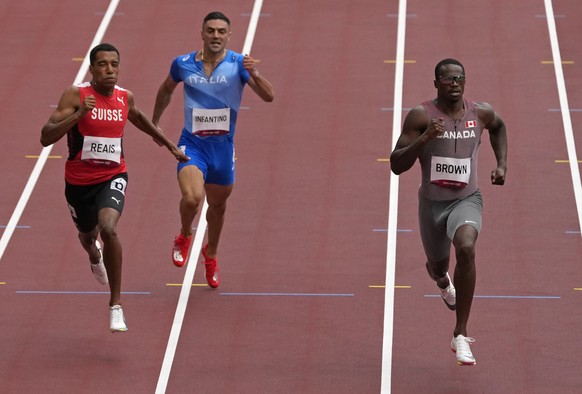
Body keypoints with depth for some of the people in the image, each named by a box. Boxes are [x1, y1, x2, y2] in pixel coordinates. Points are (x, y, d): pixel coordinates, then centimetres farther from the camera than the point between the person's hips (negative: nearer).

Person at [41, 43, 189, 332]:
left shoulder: (125, 97, -5)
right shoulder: (75, 95, -17)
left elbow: (138, 118, 21)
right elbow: (46, 138, -25)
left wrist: (170, 145, 30)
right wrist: (79, 114, -37)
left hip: (113, 177, 0)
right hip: (79, 181, 0)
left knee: (108, 228, -29)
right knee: (88, 234, 24)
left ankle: (116, 305, -18)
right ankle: (95, 256, 68)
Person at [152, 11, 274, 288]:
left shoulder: (238, 64, -8)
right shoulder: (183, 64, -3)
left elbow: (268, 96, -17)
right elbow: (166, 90, 18)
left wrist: (254, 74, -35)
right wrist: (154, 123, 25)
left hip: (222, 146, 1)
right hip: (192, 143, -1)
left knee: (217, 205, 18)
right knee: (192, 198, -25)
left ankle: (211, 255, 46)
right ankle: (184, 237, 8)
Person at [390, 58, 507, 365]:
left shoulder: (481, 113, -5)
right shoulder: (421, 116, -14)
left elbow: (498, 126, 22)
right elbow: (396, 165, -18)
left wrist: (501, 164, 10)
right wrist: (425, 138, -31)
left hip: (467, 199, 0)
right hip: (432, 202, 0)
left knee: (466, 248, -31)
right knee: (438, 265, 20)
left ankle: (461, 336, -24)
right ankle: (443, 282, 66)